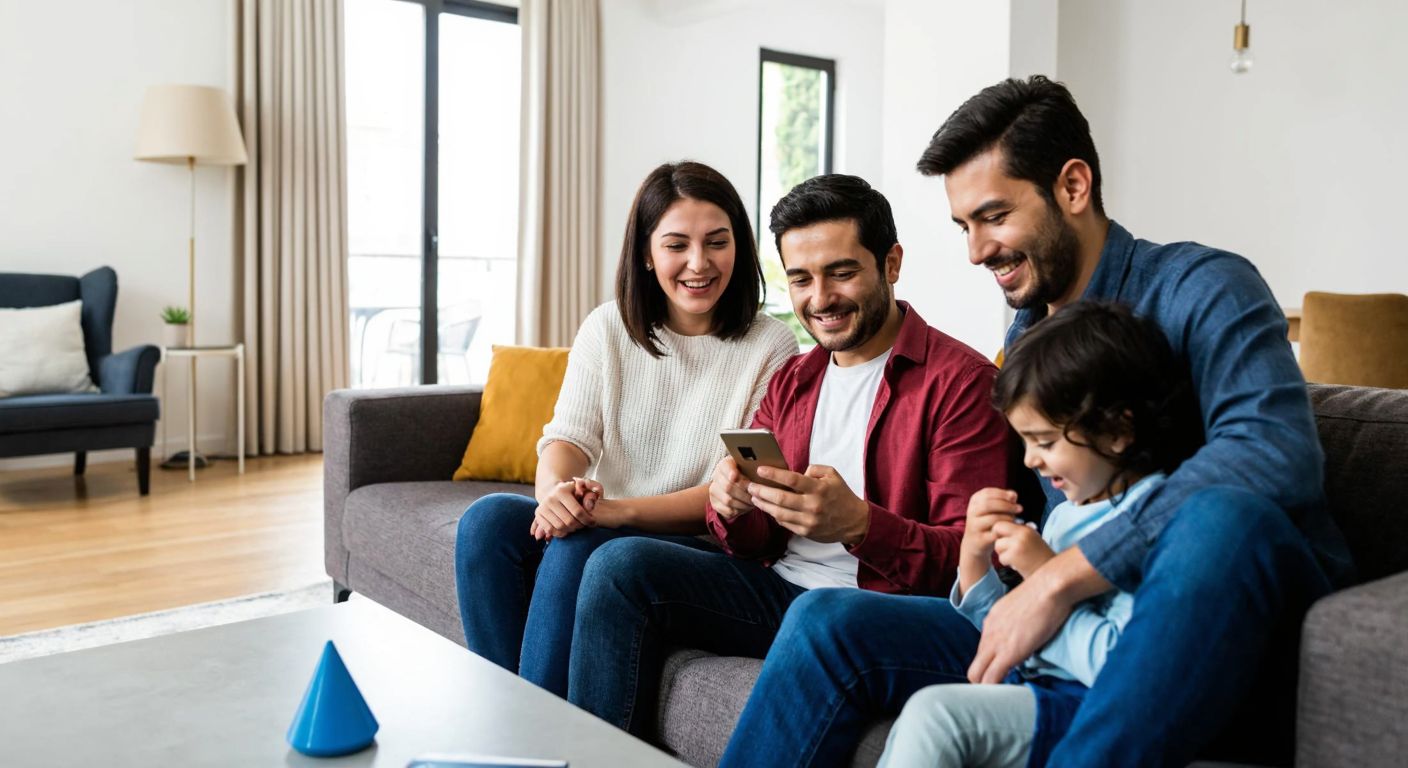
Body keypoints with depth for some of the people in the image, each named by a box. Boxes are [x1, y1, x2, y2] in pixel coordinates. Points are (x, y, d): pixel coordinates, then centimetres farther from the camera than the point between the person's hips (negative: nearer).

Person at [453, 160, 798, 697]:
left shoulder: (770, 347, -6)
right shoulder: (607, 328, 7)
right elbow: (568, 435, -1)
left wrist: (618, 510, -26)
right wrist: (555, 490, -27)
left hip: (702, 548, -4)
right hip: (597, 523, 4)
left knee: (579, 546, -32)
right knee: (488, 520, -23)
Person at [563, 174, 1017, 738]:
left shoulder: (960, 379, -5)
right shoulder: (792, 380, 17)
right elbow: (757, 545, 15)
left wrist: (860, 524, -30)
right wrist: (732, 506, -9)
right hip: (778, 588, 6)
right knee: (622, 562, -13)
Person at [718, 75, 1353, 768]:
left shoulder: (1199, 289, -9)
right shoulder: (1025, 334, 14)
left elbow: (1275, 453, -28)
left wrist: (1057, 579, -27)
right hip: (1078, 635, 6)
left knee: (1226, 514, -39)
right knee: (826, 623, -8)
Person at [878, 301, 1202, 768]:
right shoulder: (1067, 513, 15)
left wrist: (1047, 578, -17)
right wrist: (973, 555, 4)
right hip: (1031, 686, 9)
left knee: (934, 713, -24)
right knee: (915, 726, -13)